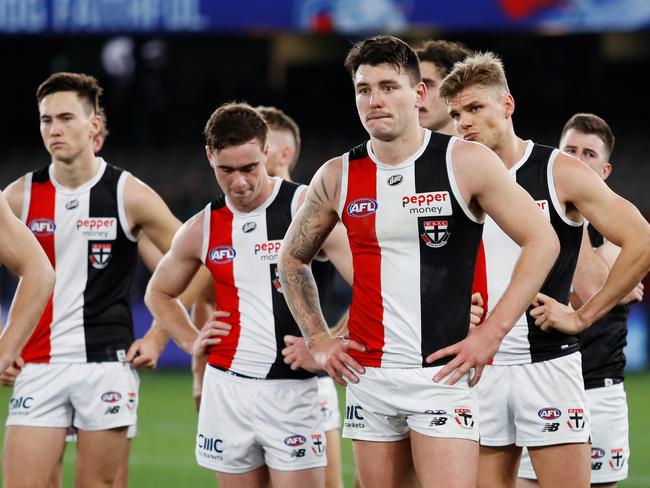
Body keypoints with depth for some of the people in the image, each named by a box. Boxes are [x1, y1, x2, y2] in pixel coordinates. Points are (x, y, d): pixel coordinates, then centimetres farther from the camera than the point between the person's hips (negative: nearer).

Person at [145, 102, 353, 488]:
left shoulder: (305, 208, -7)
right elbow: (160, 293, 26)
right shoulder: (202, 230, 9)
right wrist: (191, 342, 11)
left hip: (292, 389, -5)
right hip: (226, 388, 5)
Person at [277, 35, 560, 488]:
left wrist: (490, 334, -10)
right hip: (368, 376, 4)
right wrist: (318, 340, 11)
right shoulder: (337, 177, 6)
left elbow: (542, 241, -4)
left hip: (443, 371, -4)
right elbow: (293, 259, 22)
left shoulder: (465, 162, -5)